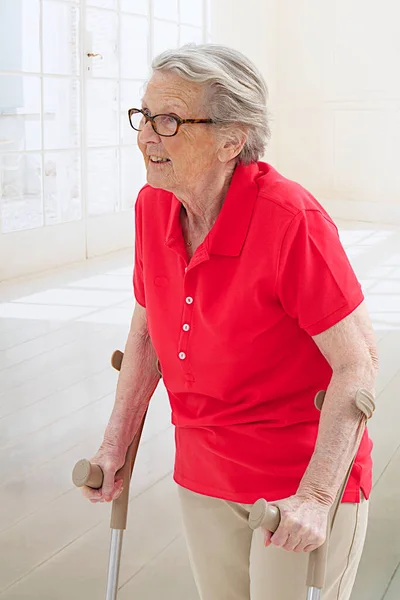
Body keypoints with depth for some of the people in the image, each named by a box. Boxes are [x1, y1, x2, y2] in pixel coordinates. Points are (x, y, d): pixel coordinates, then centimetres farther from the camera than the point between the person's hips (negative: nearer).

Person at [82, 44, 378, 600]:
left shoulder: (292, 219, -24)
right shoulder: (152, 206, -5)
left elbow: (358, 364, -21)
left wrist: (315, 496, -24)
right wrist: (115, 446, 6)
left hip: (303, 476, -6)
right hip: (202, 473, 6)